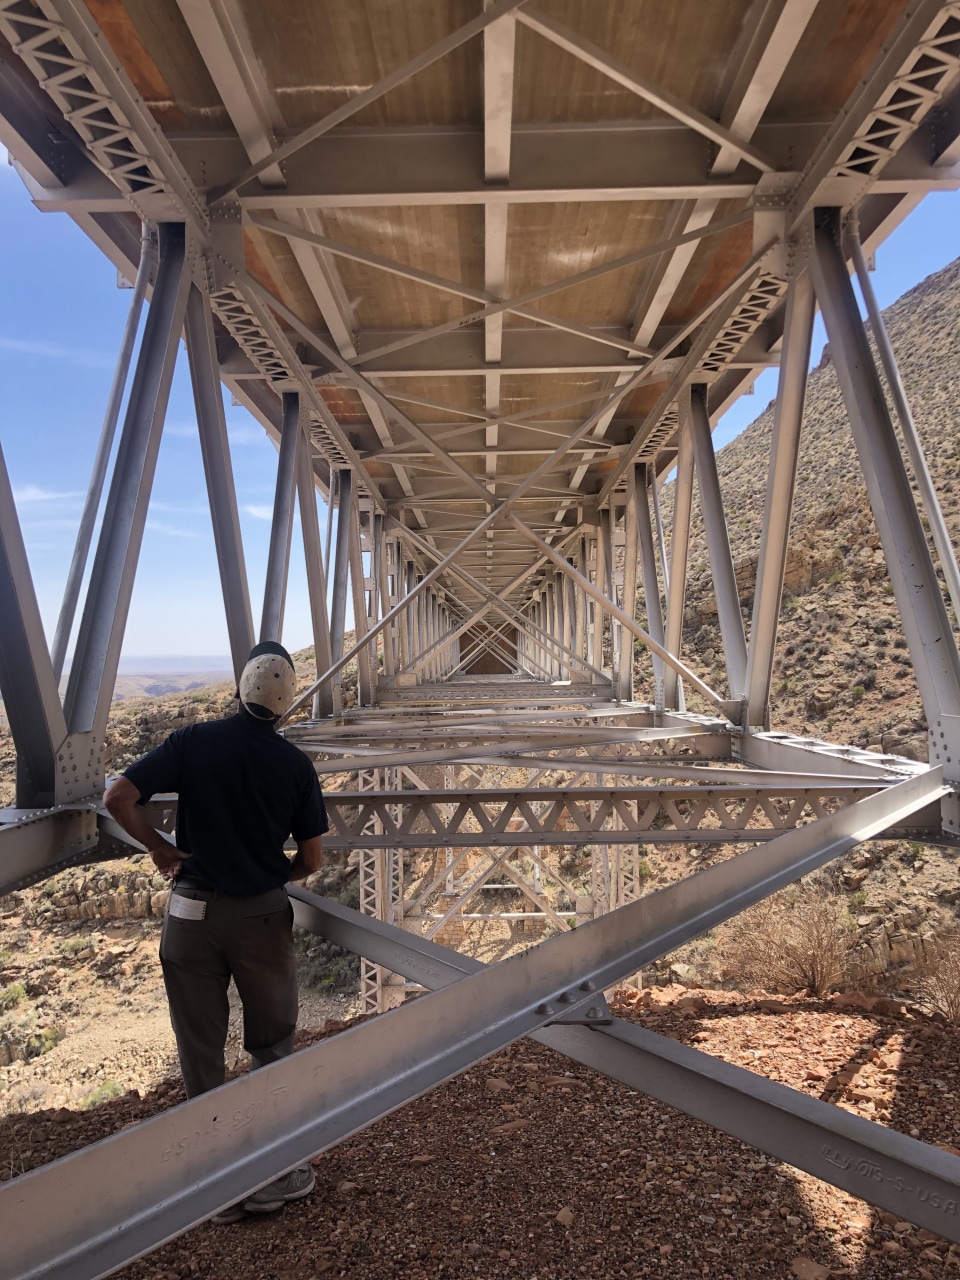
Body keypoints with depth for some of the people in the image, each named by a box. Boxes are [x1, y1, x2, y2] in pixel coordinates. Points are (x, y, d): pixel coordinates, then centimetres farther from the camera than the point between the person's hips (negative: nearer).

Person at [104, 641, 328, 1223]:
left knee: (201, 1052, 16)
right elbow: (312, 859, -3)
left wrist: (158, 847, 1)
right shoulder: (295, 764, -8)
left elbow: (118, 796, -13)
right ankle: (275, 1175, 29)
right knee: (273, 1047, 18)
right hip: (263, 917, 0)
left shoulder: (194, 741, -8)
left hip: (192, 913, 1)